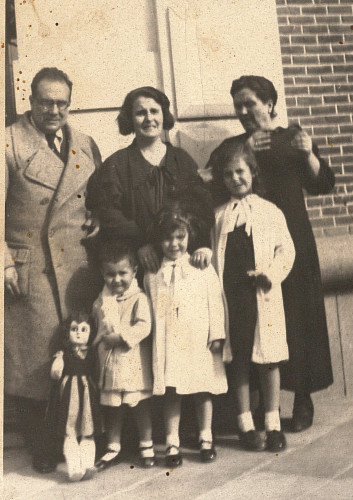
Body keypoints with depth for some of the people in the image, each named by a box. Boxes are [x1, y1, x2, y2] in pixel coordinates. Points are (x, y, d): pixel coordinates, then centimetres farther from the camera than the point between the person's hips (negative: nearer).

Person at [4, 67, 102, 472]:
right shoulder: (9, 143, -1)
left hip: (81, 270, 4)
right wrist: (6, 264, -12)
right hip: (31, 271, -4)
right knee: (34, 360, 1)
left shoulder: (86, 146, 14)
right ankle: (41, 447, 16)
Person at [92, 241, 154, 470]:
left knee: (140, 404, 4)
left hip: (134, 361, -5)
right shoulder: (102, 300, 9)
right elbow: (96, 322, 20)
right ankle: (113, 448, 26)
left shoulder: (139, 298, -10)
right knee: (112, 406, 13)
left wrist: (120, 337, -21)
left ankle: (147, 445, 20)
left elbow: (144, 326, -20)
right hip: (109, 361, 5)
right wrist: (102, 338, 5)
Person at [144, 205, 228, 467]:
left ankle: (206, 438, 23)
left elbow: (215, 302, 2)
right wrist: (151, 335, 7)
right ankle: (172, 443, 13)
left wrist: (217, 335, -2)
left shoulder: (203, 269, 3)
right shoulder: (153, 274, 7)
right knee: (171, 393, 4)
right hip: (167, 344, 1)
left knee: (203, 391, 8)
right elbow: (148, 308, 12)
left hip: (199, 340, -1)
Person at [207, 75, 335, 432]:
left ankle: (303, 399, 6)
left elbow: (322, 185, 2)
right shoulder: (230, 146, 13)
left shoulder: (292, 138, 11)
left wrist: (308, 154, -14)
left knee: (298, 316, -3)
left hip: (292, 243, -1)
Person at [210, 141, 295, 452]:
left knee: (268, 359, 4)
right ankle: (246, 424, 18)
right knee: (238, 360, 6)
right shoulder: (218, 216, 10)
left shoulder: (270, 211, 5)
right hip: (229, 294, 1)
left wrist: (272, 273, -11)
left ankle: (273, 424, 17)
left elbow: (286, 248, 3)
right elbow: (210, 253, 13)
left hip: (262, 294, -1)